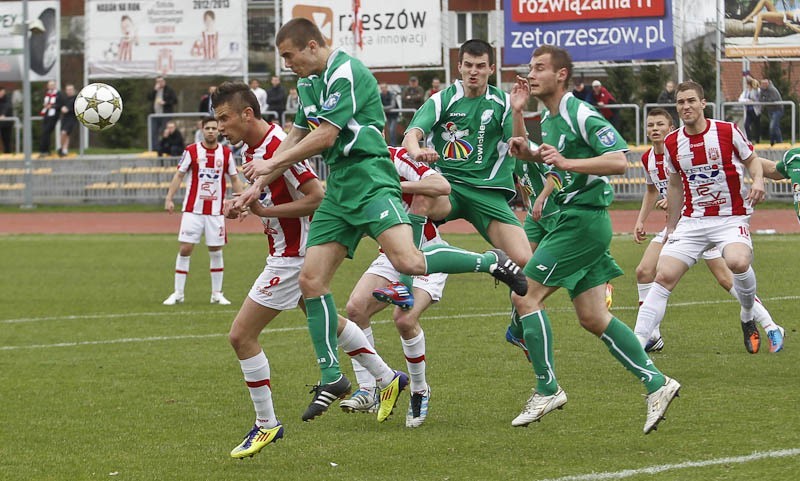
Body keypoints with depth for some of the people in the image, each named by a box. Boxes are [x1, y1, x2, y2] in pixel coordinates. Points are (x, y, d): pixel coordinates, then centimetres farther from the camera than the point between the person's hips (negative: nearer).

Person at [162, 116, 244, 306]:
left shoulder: (226, 153, 4)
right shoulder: (191, 151, -1)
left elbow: (234, 179, 11)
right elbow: (179, 175, 1)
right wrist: (169, 198, -9)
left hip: (216, 210, 2)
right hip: (193, 209, -2)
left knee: (216, 251, 5)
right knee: (185, 249, -5)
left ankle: (217, 294, 14)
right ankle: (178, 293, 2)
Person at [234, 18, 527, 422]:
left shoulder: (345, 73, -13)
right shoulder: (308, 83, 18)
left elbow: (324, 136, -17)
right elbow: (296, 138, 27)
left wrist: (271, 163, -8)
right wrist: (259, 185, 21)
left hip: (368, 177, -9)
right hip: (338, 188, 9)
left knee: (408, 262, -28)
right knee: (311, 280, 1)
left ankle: (492, 262, -6)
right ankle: (331, 377, 9)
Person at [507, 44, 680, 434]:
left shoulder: (581, 115, -15)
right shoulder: (549, 118, 14)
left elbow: (619, 161, -23)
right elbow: (527, 155, 31)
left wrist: (566, 162, -29)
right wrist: (517, 113, 14)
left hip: (584, 220, -10)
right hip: (574, 218, 10)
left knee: (526, 296, -9)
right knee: (592, 318, 8)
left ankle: (547, 390, -2)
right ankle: (656, 384, 10)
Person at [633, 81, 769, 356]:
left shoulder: (728, 132, -7)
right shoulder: (671, 143, 4)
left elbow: (752, 160, 8)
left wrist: (758, 180, -14)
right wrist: (670, 228, 19)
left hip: (731, 218, -3)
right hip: (692, 221, 3)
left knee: (738, 262, -32)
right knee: (664, 276, -12)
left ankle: (748, 319, -3)